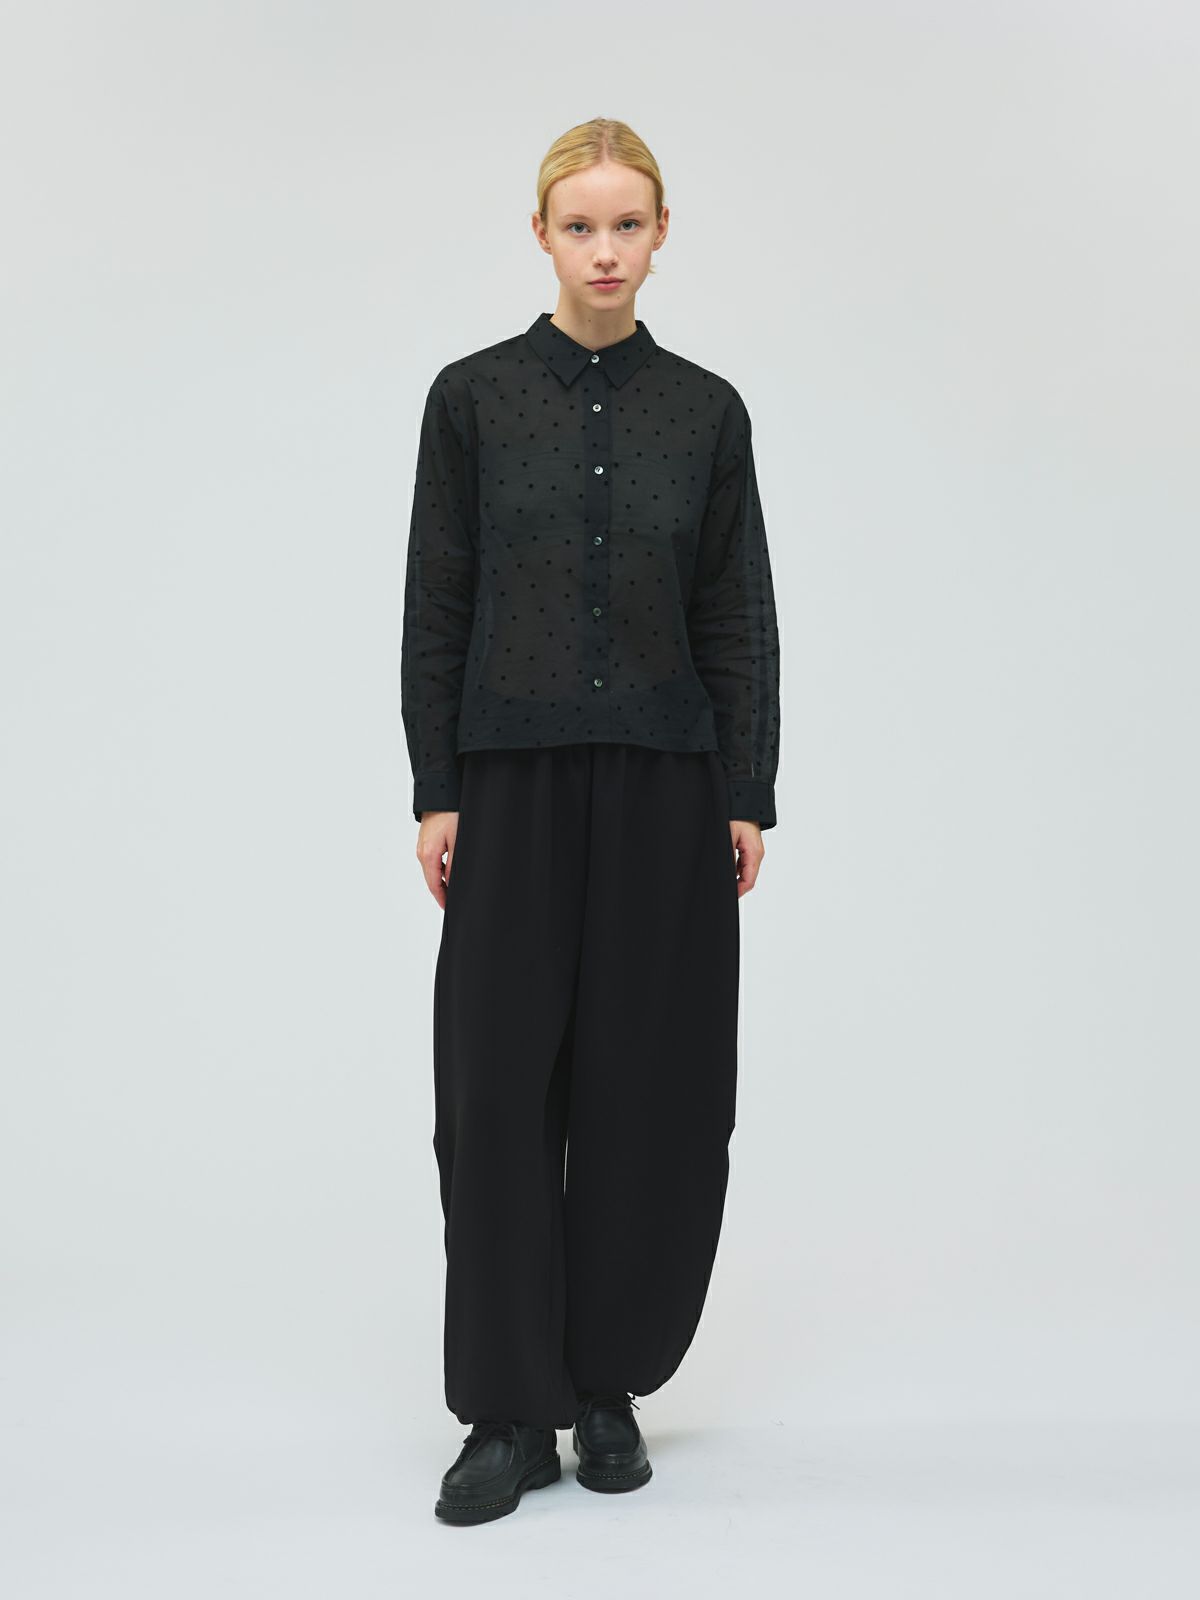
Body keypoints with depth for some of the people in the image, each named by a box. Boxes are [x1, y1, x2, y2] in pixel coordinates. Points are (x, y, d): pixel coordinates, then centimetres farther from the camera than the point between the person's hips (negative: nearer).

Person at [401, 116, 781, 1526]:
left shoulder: (706, 409, 5)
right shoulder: (473, 395, 1)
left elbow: (737, 614, 5)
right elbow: (435, 604, 0)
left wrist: (749, 798, 0)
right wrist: (435, 792, -5)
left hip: (664, 779, 2)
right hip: (516, 777, -1)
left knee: (651, 1080, 5)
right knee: (500, 1080, -1)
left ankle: (609, 1383, 22)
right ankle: (512, 1410, 11)